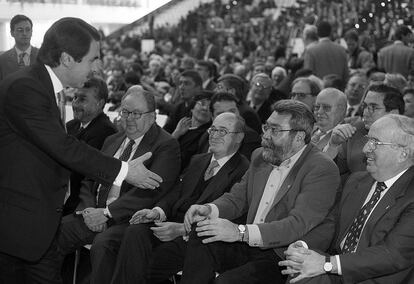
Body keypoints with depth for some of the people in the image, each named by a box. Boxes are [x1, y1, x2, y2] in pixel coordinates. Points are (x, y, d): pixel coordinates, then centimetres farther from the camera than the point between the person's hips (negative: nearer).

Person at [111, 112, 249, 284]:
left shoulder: (243, 171, -3)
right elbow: (176, 192, 18)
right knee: (135, 232, -24)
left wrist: (182, 229, -21)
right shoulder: (197, 161, 24)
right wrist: (158, 211, -6)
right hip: (173, 223, 6)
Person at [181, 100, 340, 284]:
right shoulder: (260, 156, 13)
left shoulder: (323, 170, -13)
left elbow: (299, 224, -23)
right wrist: (210, 210, -6)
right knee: (201, 235, -19)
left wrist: (241, 232, -31)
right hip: (248, 247, 7)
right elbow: (237, 197, 18)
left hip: (282, 259, -7)